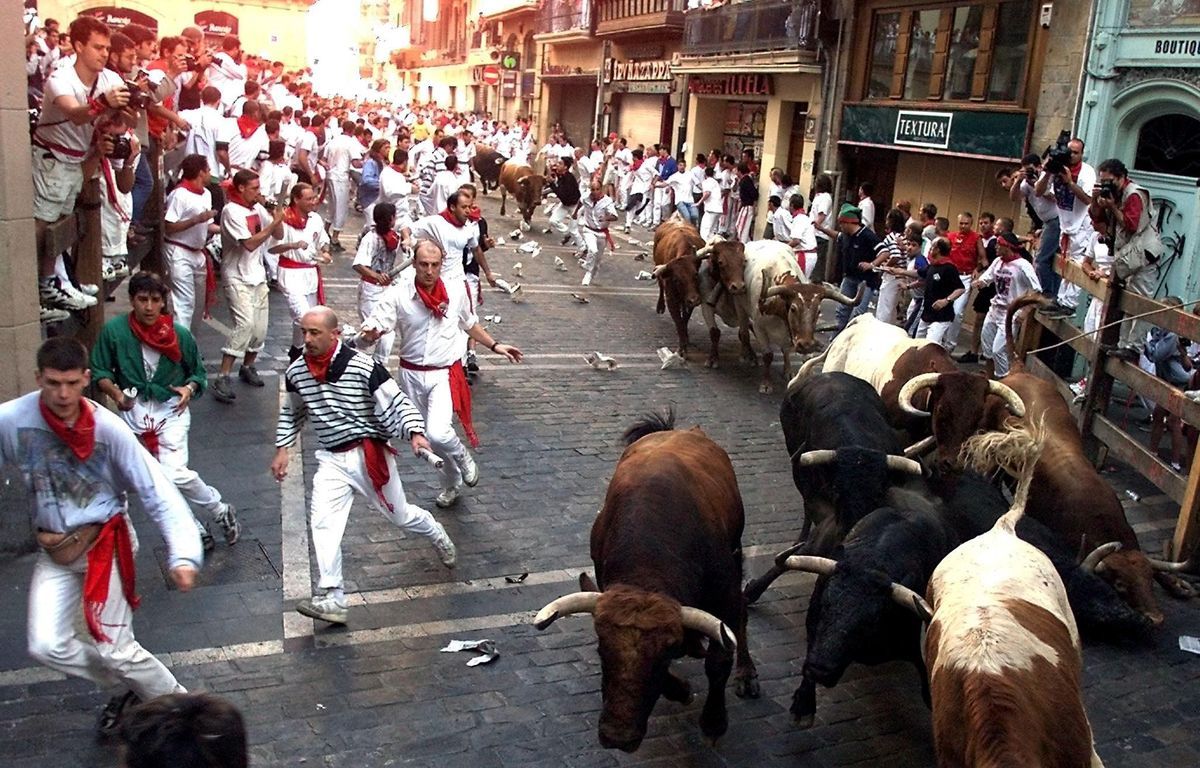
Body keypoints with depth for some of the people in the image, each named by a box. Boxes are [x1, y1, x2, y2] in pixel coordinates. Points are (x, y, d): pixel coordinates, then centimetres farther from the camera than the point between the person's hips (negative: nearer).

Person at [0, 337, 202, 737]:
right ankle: (131, 688, 20)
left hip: (106, 542, -3)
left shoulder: (108, 427, -19)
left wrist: (183, 554, -29)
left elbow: (157, 491, -19)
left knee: (114, 650, -3)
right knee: (46, 647, -6)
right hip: (54, 552, 3)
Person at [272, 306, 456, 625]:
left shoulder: (363, 367, -19)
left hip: (370, 453, -3)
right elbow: (291, 413, 17)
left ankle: (437, 534, 48)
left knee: (399, 514, 14)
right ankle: (332, 599, -11)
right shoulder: (296, 371, -2)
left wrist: (415, 433, -31)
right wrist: (282, 449, 13)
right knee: (323, 522, -15)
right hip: (331, 459, 4)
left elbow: (397, 402, -16)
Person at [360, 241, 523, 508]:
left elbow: (469, 324, 12)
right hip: (412, 375, 2)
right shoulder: (398, 295, -13)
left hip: (444, 375, -1)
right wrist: (368, 334, -43)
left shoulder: (456, 290, -6)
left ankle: (463, 457, 13)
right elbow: (374, 327, -20)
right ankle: (451, 484, 42)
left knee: (437, 433, -22)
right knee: (429, 436, 16)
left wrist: (495, 346, 12)